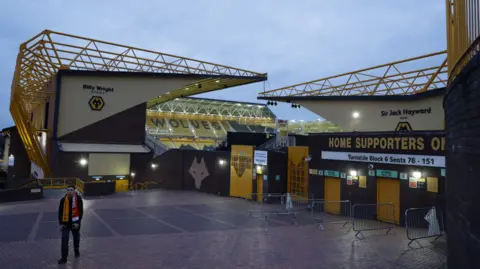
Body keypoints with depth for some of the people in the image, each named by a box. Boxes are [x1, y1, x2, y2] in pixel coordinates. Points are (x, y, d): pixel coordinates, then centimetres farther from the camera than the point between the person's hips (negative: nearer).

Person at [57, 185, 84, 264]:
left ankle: (76, 250, 44)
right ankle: (64, 258, 5)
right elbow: (60, 212, 0)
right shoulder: (63, 200, -9)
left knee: (76, 238, 19)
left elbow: (81, 211, -9)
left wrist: (78, 222, -14)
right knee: (64, 240, -4)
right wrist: (61, 223, -4)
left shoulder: (78, 199, -13)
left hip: (75, 223, 0)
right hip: (66, 223, 0)